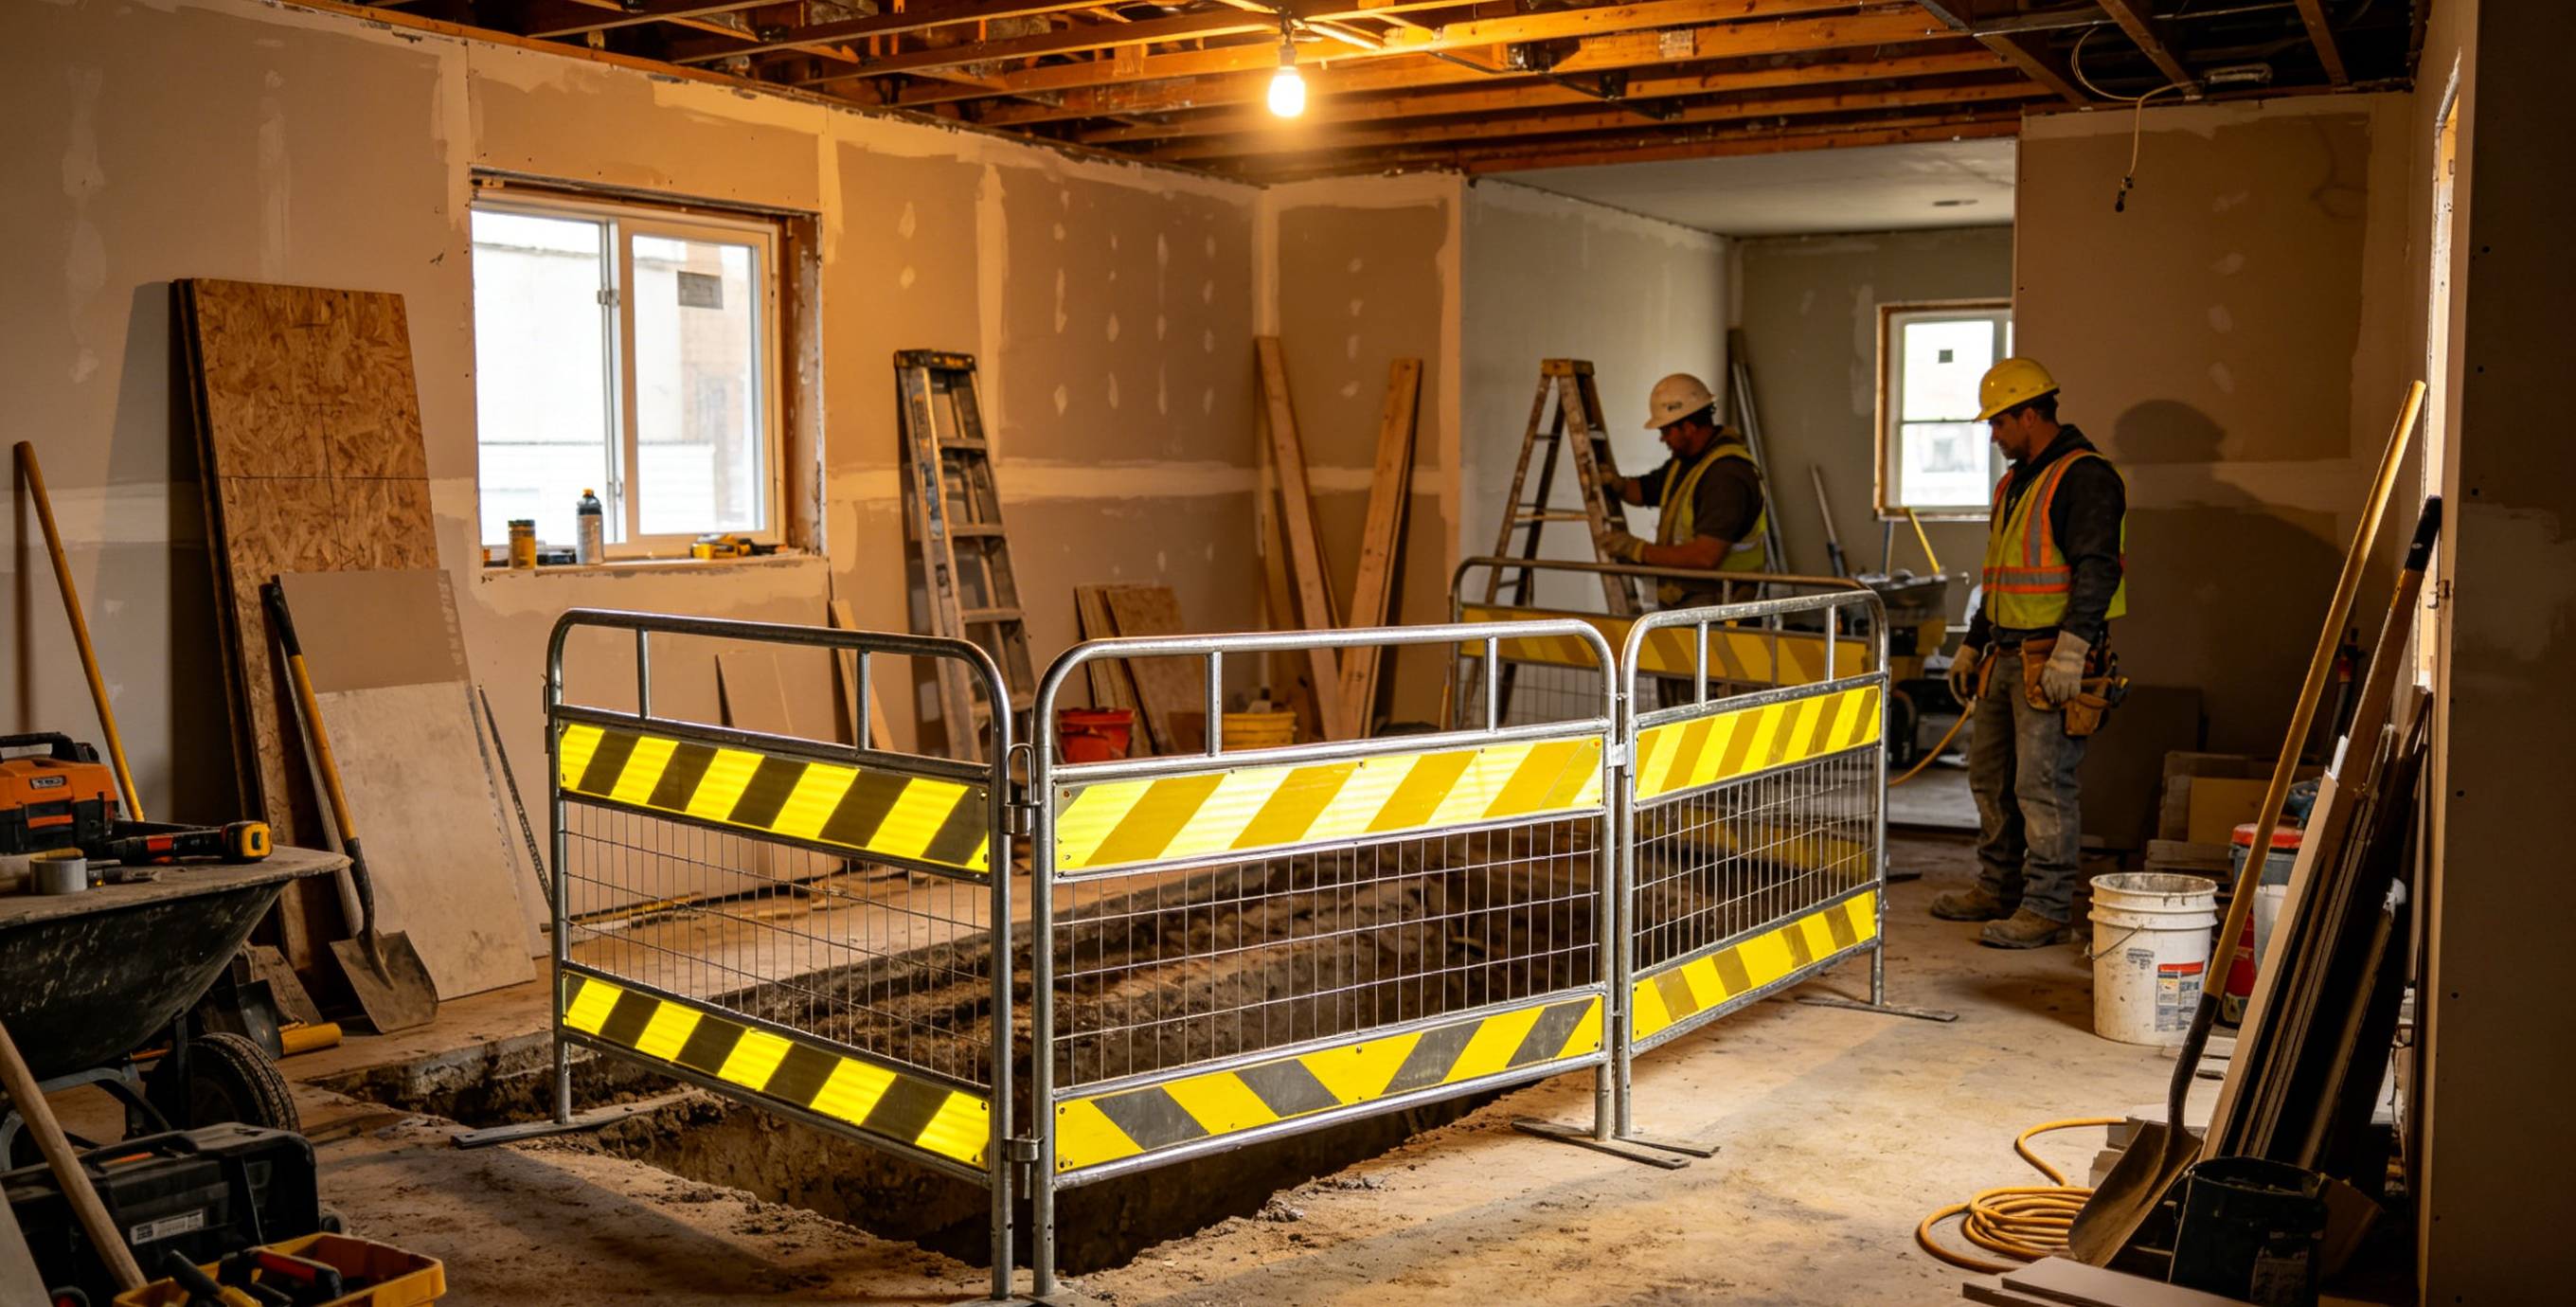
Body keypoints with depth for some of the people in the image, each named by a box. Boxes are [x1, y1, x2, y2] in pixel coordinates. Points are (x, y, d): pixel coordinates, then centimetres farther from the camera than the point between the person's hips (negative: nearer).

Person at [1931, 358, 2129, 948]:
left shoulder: (2085, 477, -12)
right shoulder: (2016, 483, 19)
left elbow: (2098, 570, -21)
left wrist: (2070, 648, -27)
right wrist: (1971, 644, 26)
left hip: (2053, 662, -10)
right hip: (2007, 656, 10)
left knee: (2042, 784, -8)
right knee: (1990, 775, 16)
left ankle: (2048, 910, -1)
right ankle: (1999, 889, 28)